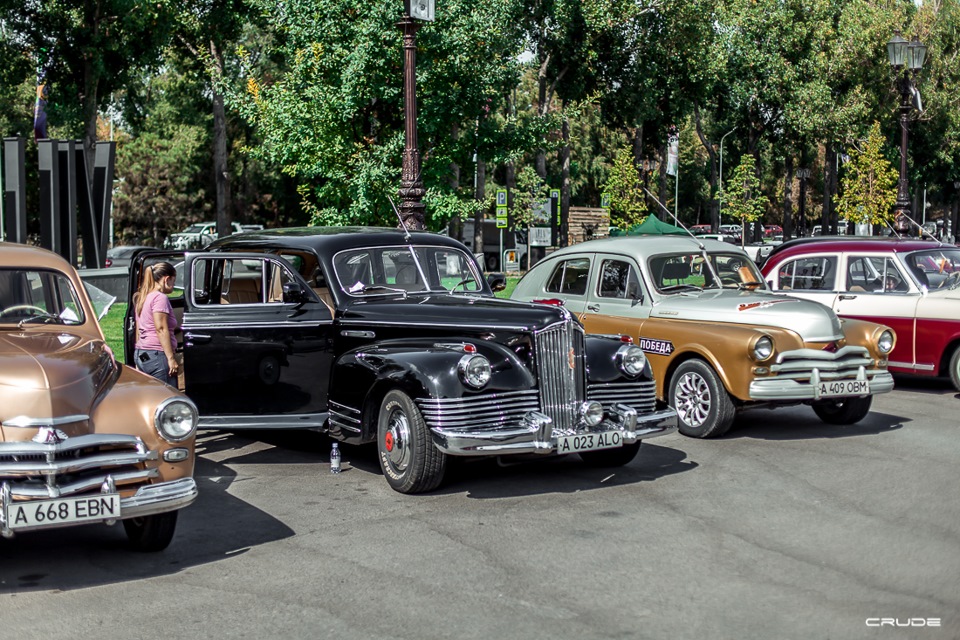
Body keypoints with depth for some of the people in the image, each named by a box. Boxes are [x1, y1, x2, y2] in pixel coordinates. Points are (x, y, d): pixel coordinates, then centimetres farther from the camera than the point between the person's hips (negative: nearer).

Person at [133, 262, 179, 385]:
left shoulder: (142, 298, 20)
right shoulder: (160, 297, -9)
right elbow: (161, 329, -16)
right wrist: (171, 358, -18)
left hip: (140, 355, 9)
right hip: (157, 354, -9)